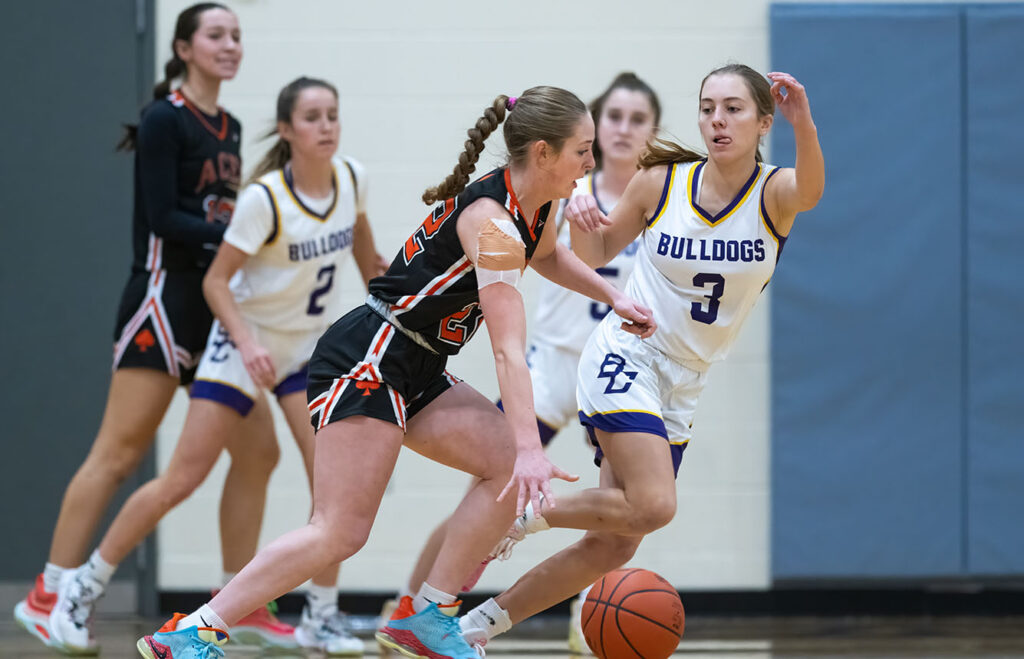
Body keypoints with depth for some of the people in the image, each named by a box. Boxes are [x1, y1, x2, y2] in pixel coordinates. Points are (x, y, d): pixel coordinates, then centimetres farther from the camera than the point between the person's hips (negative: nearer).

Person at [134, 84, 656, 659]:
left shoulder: (537, 203, 7)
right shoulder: (491, 221, -21)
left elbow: (547, 254, 36)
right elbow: (509, 349, -30)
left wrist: (611, 296, 24)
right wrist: (530, 450, -37)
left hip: (416, 373, 10)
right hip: (367, 360, -10)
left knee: (510, 467, -4)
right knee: (341, 532, -16)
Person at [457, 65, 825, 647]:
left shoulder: (774, 193, -9)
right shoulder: (661, 182, -7)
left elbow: (811, 190, -35)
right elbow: (597, 253, 8)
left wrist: (804, 124, -56)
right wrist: (582, 221, -16)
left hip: (683, 387, 3)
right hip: (626, 358, -3)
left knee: (613, 548, 6)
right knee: (653, 507, -26)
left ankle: (482, 623, 20)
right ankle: (529, 513, -4)